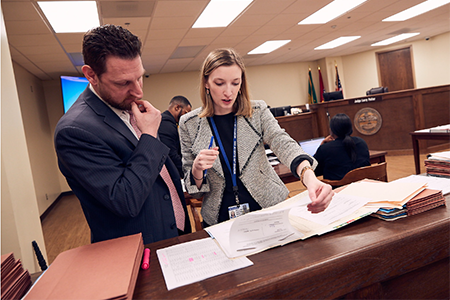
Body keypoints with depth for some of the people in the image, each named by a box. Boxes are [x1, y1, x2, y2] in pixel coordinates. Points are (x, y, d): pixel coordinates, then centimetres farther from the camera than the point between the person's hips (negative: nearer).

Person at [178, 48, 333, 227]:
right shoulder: (189, 124, -3)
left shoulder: (258, 112, -1)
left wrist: (309, 177, -38)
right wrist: (197, 169, -20)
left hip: (269, 208, 1)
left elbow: (283, 143, -19)